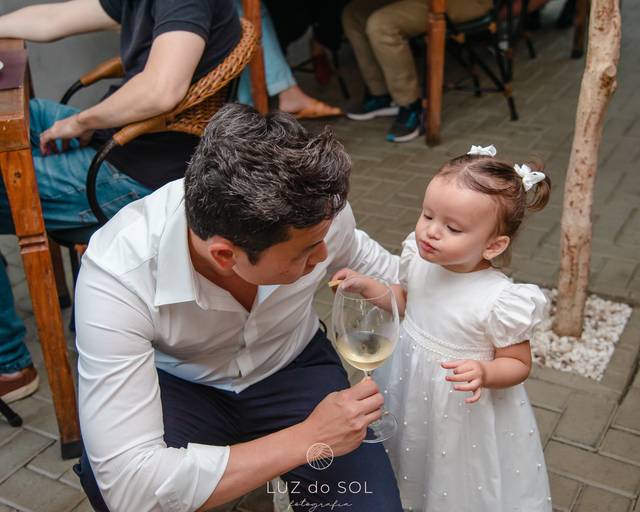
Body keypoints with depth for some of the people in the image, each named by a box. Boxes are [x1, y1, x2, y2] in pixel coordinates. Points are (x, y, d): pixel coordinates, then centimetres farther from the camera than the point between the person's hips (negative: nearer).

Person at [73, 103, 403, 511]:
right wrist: (308, 440, -35)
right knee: (105, 475, -34)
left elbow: (363, 257, 1)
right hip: (180, 383, -1)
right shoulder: (117, 276, -36)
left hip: (294, 368, 2)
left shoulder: (313, 205, -25)